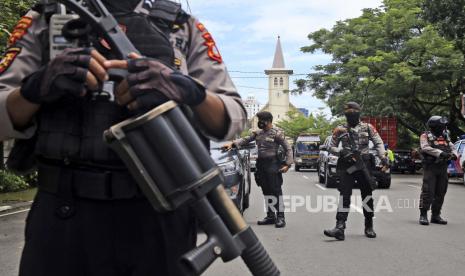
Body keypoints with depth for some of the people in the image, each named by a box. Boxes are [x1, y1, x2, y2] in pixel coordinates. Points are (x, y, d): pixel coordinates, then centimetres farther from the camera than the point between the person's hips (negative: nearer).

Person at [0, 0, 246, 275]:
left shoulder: (184, 28, 6)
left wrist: (190, 90, -21)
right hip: (64, 216, 0)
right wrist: (36, 86, -19)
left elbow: (233, 117, -1)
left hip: (161, 216, 1)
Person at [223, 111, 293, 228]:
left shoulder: (277, 134, -5)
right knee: (266, 191, 10)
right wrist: (232, 143, -3)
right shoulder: (258, 133, 14)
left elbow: (288, 149, -5)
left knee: (276, 190, -8)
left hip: (273, 165, -7)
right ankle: (270, 216, 18)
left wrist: (287, 164, -14)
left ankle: (280, 217, -6)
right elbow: (245, 140, 13)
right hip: (261, 165, 7)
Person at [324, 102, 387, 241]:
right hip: (346, 166, 0)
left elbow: (378, 142, 3)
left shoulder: (368, 128, 7)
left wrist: (382, 156, -15)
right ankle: (340, 227, -16)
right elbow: (332, 147, 9)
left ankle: (369, 227, 22)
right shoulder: (340, 130, 8)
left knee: (367, 195, 8)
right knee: (344, 196, -9)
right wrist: (341, 152, -11)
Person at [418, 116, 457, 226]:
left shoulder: (445, 136, 17)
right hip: (430, 168, -6)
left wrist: (454, 154, -9)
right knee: (428, 192, -10)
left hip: (443, 168, 6)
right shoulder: (425, 136, -2)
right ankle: (423, 215, -5)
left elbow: (452, 147, 14)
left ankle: (436, 215, 18)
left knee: (440, 193, 9)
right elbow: (426, 148, -17)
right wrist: (440, 153, -28)